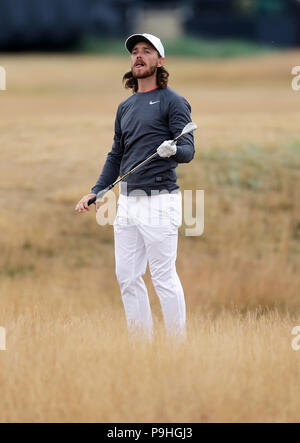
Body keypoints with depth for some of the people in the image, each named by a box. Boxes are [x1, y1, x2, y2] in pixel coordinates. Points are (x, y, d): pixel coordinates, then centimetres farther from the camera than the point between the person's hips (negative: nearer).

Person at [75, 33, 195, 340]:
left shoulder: (172, 102, -3)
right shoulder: (125, 107, 19)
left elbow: (188, 151, -10)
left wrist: (173, 150, -33)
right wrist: (95, 192, 17)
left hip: (159, 200, -8)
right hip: (127, 201, 8)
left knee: (163, 277, -7)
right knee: (127, 277, 7)